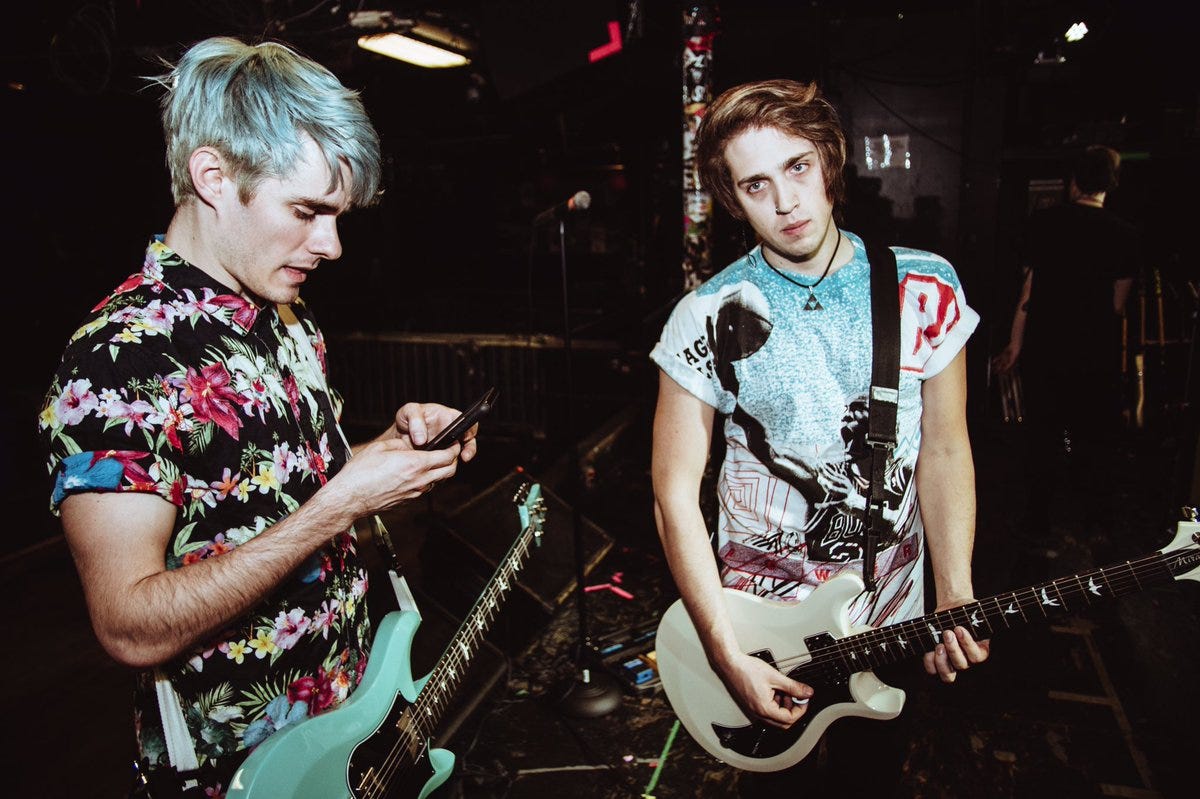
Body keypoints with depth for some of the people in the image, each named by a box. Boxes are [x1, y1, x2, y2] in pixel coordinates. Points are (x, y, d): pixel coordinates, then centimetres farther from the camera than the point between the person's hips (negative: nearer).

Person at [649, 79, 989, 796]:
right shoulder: (708, 318, -15)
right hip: (761, 629, -2)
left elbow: (944, 451, -1)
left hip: (895, 621, 2)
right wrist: (729, 657, -16)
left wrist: (957, 601, -11)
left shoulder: (926, 289, -8)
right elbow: (675, 493, -13)